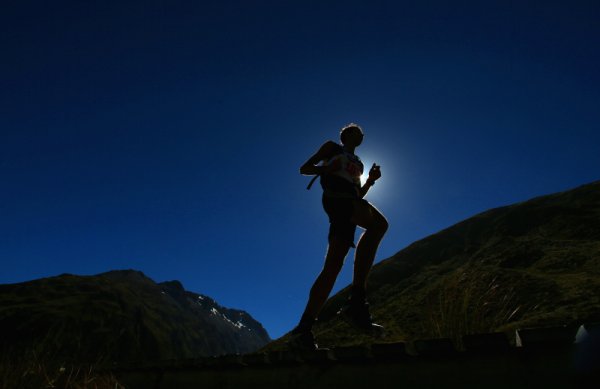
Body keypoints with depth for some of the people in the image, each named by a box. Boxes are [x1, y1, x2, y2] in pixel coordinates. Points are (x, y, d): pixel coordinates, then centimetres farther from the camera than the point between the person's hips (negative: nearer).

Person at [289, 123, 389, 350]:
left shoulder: (358, 163, 38)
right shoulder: (332, 147, 22)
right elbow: (304, 168, 14)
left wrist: (371, 180, 13)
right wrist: (326, 168, -4)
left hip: (351, 202, 6)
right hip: (334, 196, -6)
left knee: (334, 265, -8)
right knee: (379, 223, -32)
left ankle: (303, 328, -8)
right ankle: (356, 301, -37)